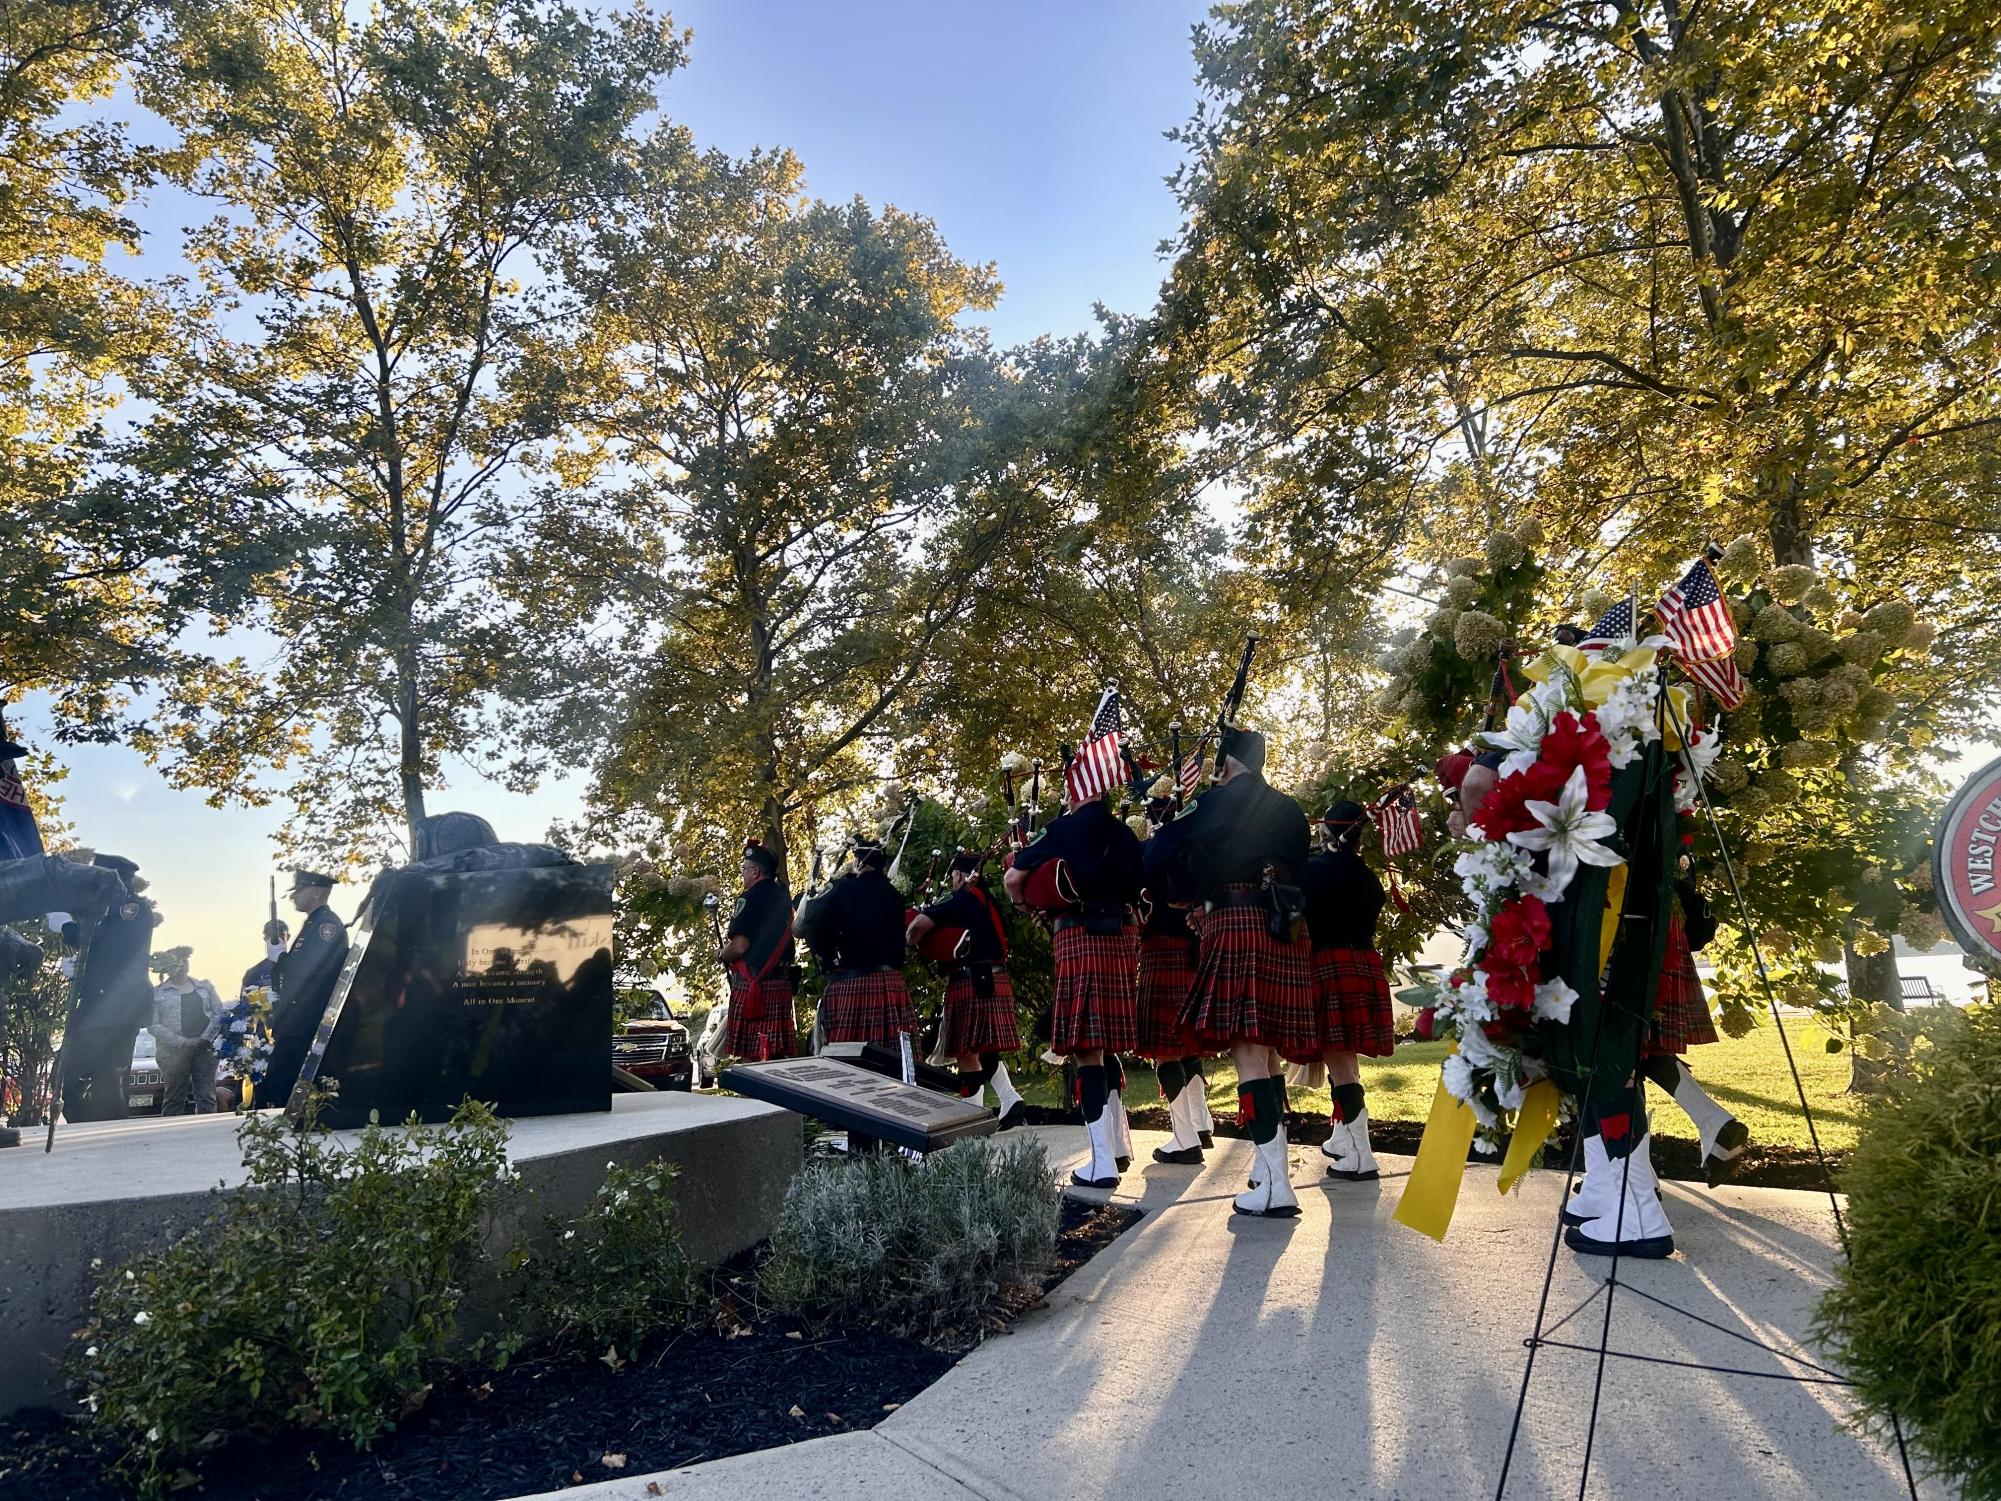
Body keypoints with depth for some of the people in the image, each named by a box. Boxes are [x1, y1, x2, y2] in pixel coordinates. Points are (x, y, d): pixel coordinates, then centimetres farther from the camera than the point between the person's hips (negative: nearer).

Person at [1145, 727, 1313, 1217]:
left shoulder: (1219, 802, -1)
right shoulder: (1288, 810, 18)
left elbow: (1159, 854, -3)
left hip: (1236, 924, -7)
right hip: (1287, 930, 7)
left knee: (1247, 1051, -9)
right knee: (1265, 1051, 14)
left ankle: (1276, 1186, -13)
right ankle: (1269, 1165, 20)